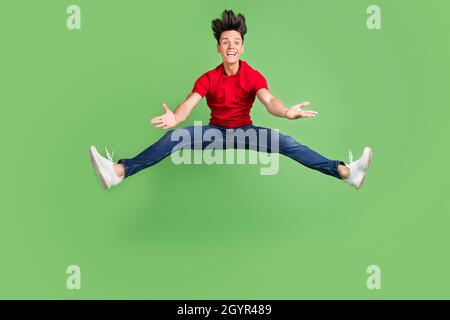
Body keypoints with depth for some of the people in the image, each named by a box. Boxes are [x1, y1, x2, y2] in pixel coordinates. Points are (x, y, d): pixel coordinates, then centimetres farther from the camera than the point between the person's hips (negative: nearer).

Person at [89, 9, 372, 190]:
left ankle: (346, 172, -30)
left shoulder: (254, 76, -6)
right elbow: (189, 104, -19)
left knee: (285, 142, -24)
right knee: (175, 137, -23)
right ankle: (120, 171, -35)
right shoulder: (208, 78, -4)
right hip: (216, 131, 1)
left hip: (245, 131, 0)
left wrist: (287, 112, -48)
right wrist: (174, 118, -43)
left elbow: (269, 100, -24)